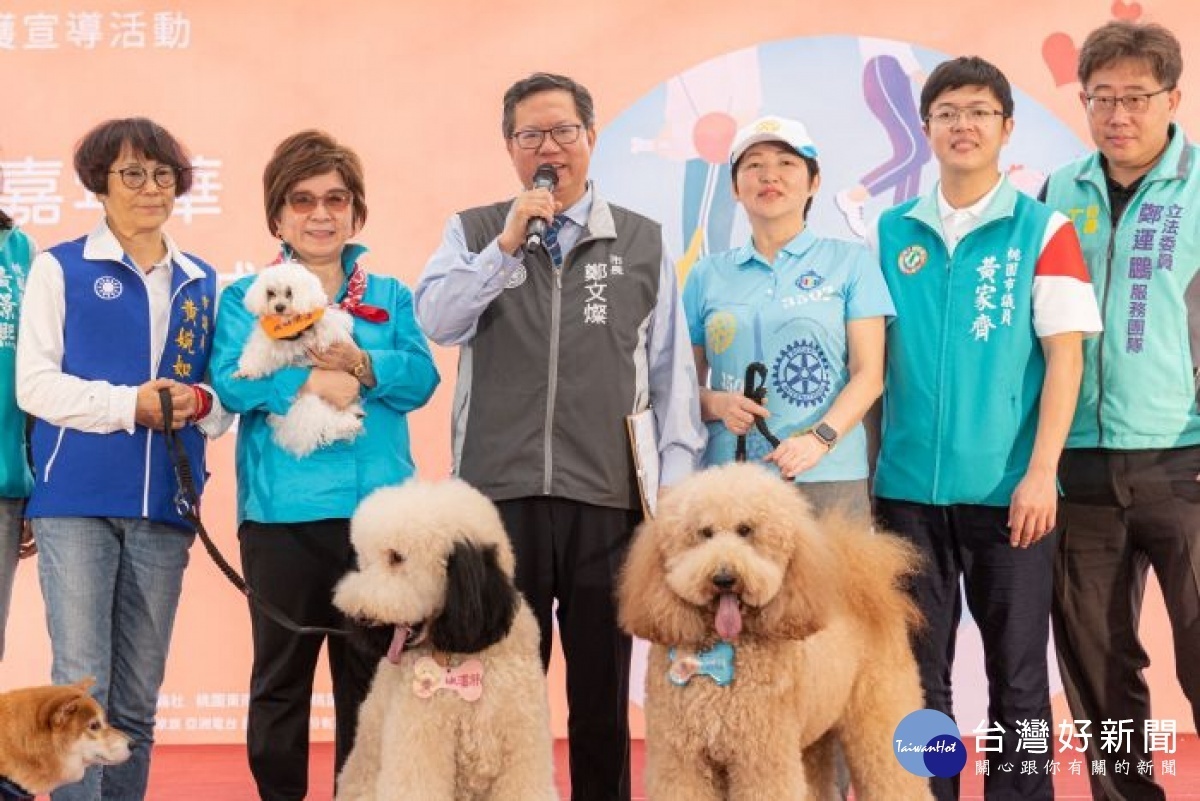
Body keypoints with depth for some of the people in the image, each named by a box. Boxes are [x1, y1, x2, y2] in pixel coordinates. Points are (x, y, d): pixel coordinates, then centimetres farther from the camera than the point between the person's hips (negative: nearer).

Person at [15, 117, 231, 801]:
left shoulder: (202, 283, 15)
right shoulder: (60, 268, 4)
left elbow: (225, 399, 17)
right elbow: (35, 384, -4)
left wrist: (201, 404, -6)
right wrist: (130, 404, -15)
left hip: (164, 507, 4)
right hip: (77, 501, -4)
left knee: (138, 700, 8)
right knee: (81, 687, -8)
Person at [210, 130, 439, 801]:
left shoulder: (391, 296, 15)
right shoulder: (245, 297, 10)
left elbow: (421, 375, 0)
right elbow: (232, 380, -6)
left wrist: (360, 365, -17)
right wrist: (309, 383, -18)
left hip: (375, 506, 2)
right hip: (283, 509, -2)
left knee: (370, 673, 6)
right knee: (280, 674, 3)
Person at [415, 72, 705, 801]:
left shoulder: (643, 242, 9)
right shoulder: (473, 232, 10)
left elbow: (673, 373, 6)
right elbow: (438, 322, -7)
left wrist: (674, 483, -1)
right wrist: (508, 243, -14)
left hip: (608, 497, 0)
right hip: (500, 494, 0)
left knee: (604, 693, 8)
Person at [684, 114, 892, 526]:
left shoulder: (851, 262, 8)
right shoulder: (708, 275, 14)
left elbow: (868, 374, 1)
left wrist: (820, 438, -14)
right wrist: (716, 404, -7)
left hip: (828, 479, -2)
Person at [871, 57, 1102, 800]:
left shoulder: (1044, 229, 0)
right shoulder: (893, 232, 8)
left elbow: (1065, 356, -5)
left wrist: (1041, 472, -12)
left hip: (1006, 487, -2)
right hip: (908, 487, 3)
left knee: (1018, 673, 5)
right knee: (919, 672, 8)